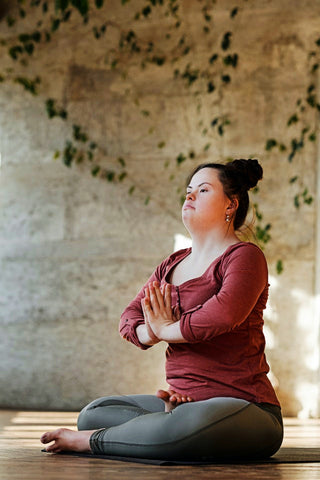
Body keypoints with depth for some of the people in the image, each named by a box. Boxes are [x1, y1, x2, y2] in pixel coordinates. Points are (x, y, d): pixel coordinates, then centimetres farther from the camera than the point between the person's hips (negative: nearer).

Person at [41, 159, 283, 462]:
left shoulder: (244, 256, -7)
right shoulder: (172, 265, 19)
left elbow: (224, 313, -26)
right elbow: (130, 316, 14)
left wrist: (166, 330, -11)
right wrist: (149, 333, -11)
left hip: (245, 405, -8)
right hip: (185, 400, 8)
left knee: (191, 423, -41)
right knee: (94, 412, 0)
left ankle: (89, 441, -22)